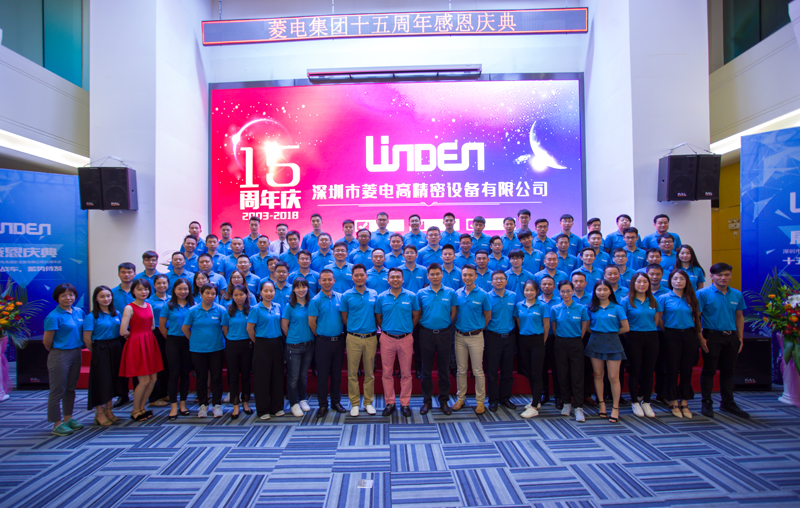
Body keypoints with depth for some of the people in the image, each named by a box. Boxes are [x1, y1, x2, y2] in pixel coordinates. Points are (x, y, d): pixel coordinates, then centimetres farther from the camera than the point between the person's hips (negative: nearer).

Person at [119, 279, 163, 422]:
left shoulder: (149, 306, 10)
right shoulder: (129, 308, -10)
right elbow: (123, 332, -16)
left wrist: (141, 331, 5)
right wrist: (136, 333, 0)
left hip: (150, 343, 6)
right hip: (136, 344, -6)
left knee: (153, 379, 7)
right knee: (144, 380, -3)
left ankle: (141, 407, 25)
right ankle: (135, 411, 17)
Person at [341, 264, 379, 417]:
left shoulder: (374, 294, 4)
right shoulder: (347, 295, -1)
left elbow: (377, 314, 12)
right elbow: (344, 318, 6)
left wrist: (374, 329, 5)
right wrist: (353, 329, 5)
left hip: (371, 337, 1)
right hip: (353, 338, -1)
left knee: (369, 373, 9)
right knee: (352, 373, 4)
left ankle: (368, 402, 22)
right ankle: (354, 403, 18)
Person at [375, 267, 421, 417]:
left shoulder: (411, 296, -1)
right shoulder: (381, 297, 1)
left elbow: (416, 316, 8)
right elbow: (378, 318, 11)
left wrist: (407, 329, 8)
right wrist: (386, 329, 7)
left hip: (406, 339, -1)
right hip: (387, 339, 1)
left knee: (406, 373, 6)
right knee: (387, 373, 7)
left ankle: (405, 403, 19)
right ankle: (389, 403, 20)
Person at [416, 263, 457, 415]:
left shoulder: (450, 292, 1)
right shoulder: (421, 293, 1)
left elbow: (453, 313, 6)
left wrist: (444, 324, 3)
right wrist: (425, 323, 2)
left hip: (444, 333, 0)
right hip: (426, 334, 0)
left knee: (444, 370, 8)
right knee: (426, 370, 7)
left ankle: (444, 401, 21)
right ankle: (427, 401, 20)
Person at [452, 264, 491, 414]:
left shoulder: (482, 295, -6)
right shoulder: (457, 293, 2)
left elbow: (488, 316, 3)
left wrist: (478, 328, 6)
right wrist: (459, 325, 6)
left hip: (475, 336, -3)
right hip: (460, 336, 3)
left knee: (478, 371, 3)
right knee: (461, 370, 12)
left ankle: (480, 401, 15)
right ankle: (460, 398, 23)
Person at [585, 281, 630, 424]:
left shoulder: (617, 308, -1)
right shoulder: (591, 308, 5)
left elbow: (625, 328, -1)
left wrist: (611, 333, 2)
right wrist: (598, 333, 0)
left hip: (612, 343, -2)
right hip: (595, 342, 2)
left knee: (613, 377, -2)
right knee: (598, 374, 8)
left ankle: (615, 408, 8)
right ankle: (601, 403, 21)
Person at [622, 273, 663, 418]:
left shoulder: (654, 301, 8)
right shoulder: (626, 301, -4)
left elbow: (657, 320, 13)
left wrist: (650, 329, 5)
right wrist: (630, 332, -4)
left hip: (651, 338, 3)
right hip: (634, 338, -3)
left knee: (649, 371, 7)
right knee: (635, 371, 3)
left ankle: (646, 402, 20)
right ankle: (634, 402, 16)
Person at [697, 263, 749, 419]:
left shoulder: (737, 294, 8)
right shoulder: (703, 293, -8)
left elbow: (739, 317, 14)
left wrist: (740, 338, 9)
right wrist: (701, 338, -14)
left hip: (731, 337, 5)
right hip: (712, 337, -5)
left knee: (728, 371, 14)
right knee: (709, 370, 3)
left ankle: (728, 403, 27)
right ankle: (707, 403, 14)